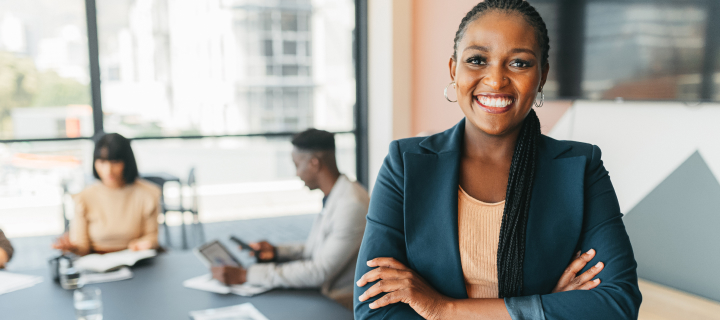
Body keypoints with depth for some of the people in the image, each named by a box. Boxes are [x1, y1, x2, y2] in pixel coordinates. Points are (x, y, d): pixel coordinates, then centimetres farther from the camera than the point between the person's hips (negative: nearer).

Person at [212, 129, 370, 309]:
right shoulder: (332, 198, 9)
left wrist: (246, 275, -23)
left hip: (341, 307, -8)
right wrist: (277, 251, 6)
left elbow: (319, 272, -24)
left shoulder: (352, 204, -22)